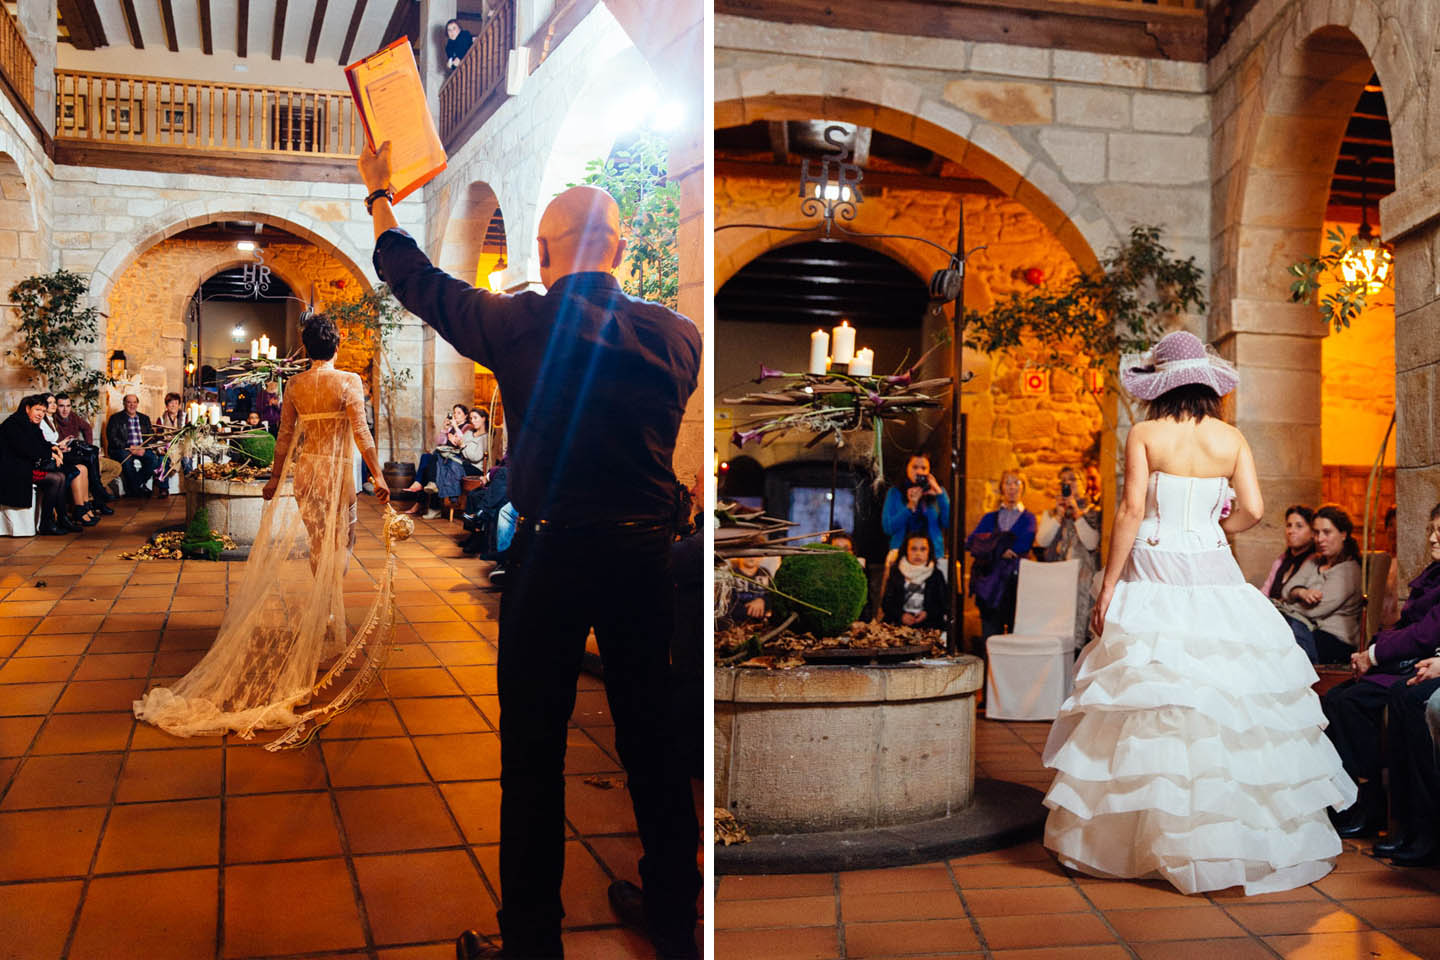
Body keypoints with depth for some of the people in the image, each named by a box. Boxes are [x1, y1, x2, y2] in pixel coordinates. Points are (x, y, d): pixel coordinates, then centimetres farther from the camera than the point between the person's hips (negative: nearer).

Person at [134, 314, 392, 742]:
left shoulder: (295, 385, 4)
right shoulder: (347, 381, -10)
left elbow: (285, 437, 9)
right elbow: (361, 434, -14)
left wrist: (275, 478, 18)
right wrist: (378, 476, -10)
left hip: (305, 470, 5)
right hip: (337, 471, -4)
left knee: (318, 546, 16)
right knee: (336, 547, 4)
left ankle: (321, 619, 25)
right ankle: (328, 627, 5)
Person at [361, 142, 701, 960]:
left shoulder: (521, 325, -8)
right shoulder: (678, 336, -1)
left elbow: (421, 283, 8)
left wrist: (380, 194, 24)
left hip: (551, 553, -3)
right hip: (645, 553, 4)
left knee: (534, 750, 7)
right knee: (651, 738, 15)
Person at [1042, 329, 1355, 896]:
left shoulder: (1145, 435, -3)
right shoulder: (1231, 438, 4)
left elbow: (1132, 512, -8)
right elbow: (1252, 510, -1)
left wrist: (1108, 586, -4)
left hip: (1153, 577, -2)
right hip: (1214, 577, 2)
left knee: (1149, 703, 3)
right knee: (1225, 702, 7)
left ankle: (1143, 840, 10)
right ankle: (1240, 832, 12)